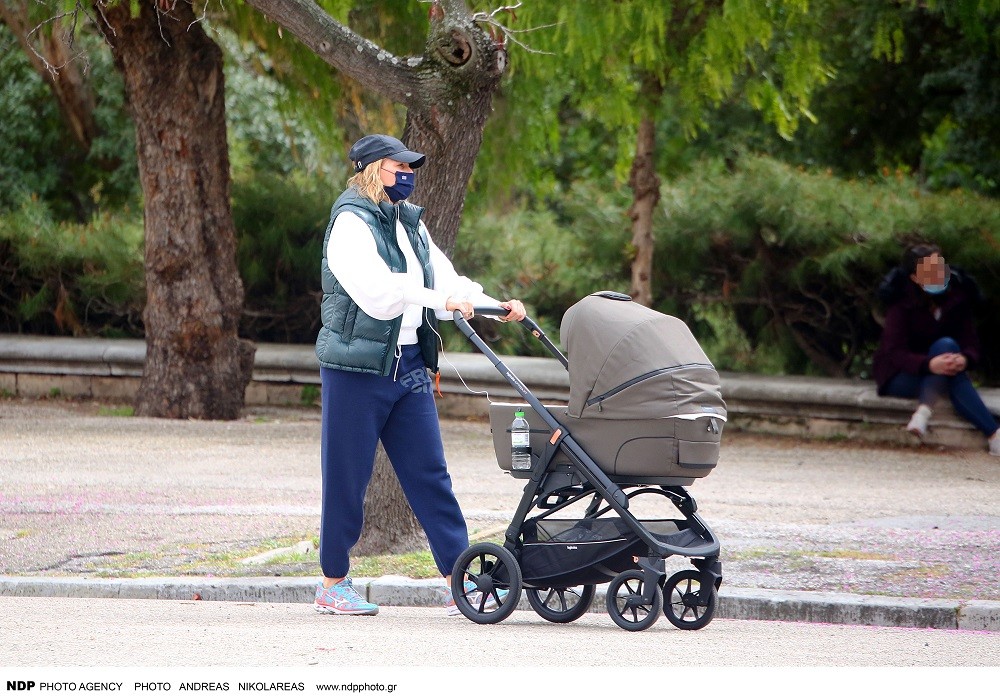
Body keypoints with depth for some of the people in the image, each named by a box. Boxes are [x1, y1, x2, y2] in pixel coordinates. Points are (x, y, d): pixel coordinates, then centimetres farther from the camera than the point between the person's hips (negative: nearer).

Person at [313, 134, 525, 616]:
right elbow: (376, 289, -23)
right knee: (347, 476, 0)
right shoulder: (351, 222, -9)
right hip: (357, 366, -7)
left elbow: (444, 278, 10)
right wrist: (441, 300, -30)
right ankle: (333, 584, 10)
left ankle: (459, 581, 2)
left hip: (409, 365, 7)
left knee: (430, 474, 4)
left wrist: (494, 306, -5)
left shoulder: (409, 223, 17)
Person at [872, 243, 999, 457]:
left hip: (939, 374, 4)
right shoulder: (902, 302, -15)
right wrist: (930, 365, -44)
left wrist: (965, 359, -35)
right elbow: (894, 353, -23)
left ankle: (924, 410, -45)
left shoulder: (958, 297, -4)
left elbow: (971, 343, -7)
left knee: (946, 345, -30)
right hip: (899, 375, -4)